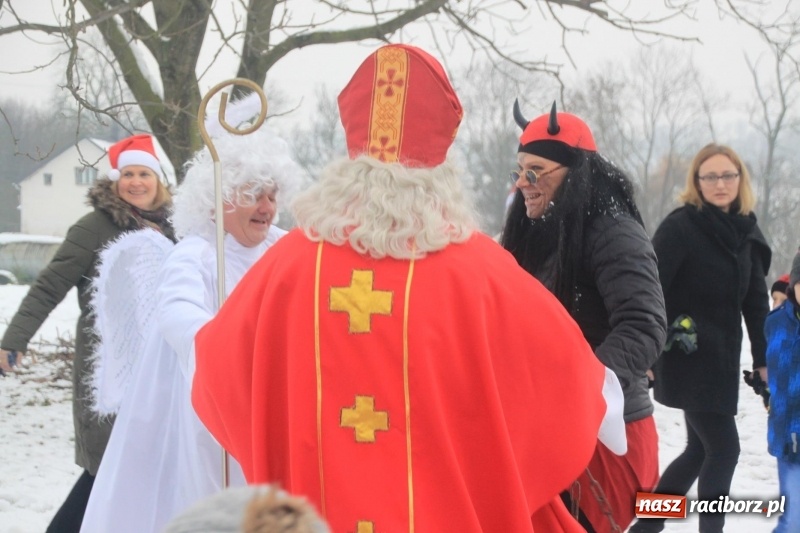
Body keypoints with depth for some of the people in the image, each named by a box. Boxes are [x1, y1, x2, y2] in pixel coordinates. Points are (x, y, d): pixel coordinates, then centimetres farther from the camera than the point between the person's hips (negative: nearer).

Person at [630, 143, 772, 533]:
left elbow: (756, 301, 12)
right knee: (724, 448, -7)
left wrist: (763, 358, 9)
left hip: (722, 358, 7)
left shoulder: (745, 231, 8)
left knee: (701, 449, 13)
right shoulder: (680, 226, -13)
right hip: (687, 357, -7)